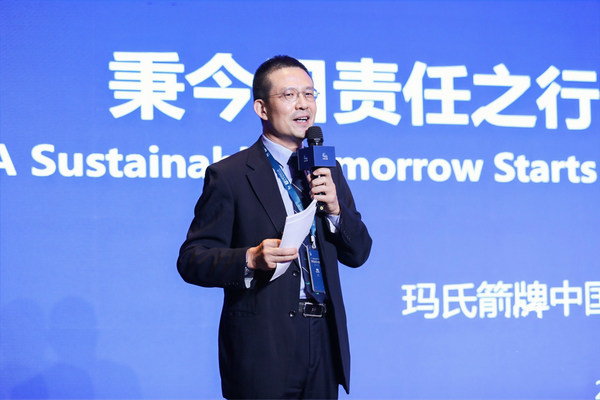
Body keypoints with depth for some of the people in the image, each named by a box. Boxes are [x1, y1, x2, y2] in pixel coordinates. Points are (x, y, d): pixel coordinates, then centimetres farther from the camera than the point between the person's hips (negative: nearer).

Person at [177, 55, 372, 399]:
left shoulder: (328, 170, 13)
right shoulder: (229, 175, -5)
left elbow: (358, 254, 12)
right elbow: (191, 261, -8)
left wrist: (335, 208, -6)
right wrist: (250, 259, -24)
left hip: (324, 344, 5)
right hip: (264, 347, -5)